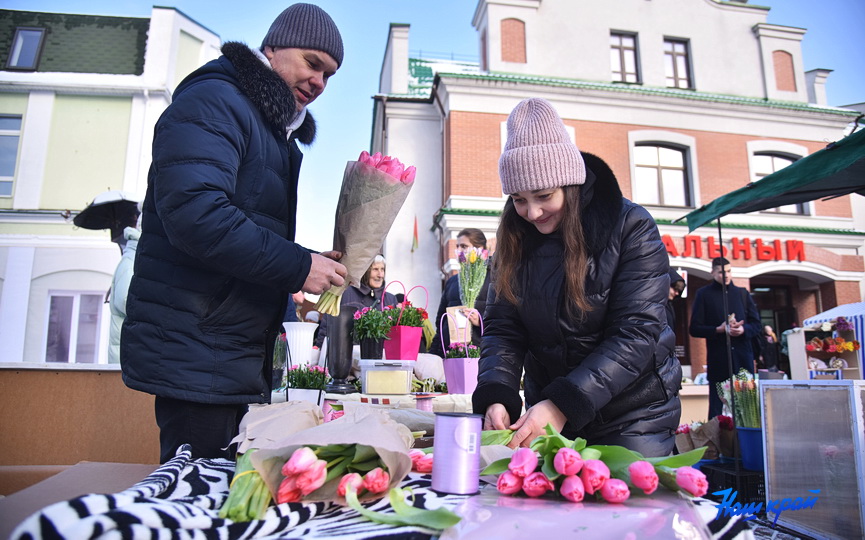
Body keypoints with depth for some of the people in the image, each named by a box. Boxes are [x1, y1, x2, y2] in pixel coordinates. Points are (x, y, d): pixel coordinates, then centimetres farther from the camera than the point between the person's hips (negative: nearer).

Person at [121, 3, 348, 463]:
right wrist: (298, 266, -19)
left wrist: (313, 263, 7)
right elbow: (194, 212, -26)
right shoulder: (214, 102, -9)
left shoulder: (274, 130, 21)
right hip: (195, 353, -10)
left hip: (240, 358, 10)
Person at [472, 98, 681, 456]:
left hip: (634, 416, -3)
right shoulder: (515, 238, -2)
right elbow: (502, 328, -5)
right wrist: (496, 396, -24)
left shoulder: (631, 228, -14)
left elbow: (636, 333, -21)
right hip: (549, 412, 4)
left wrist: (563, 405, -30)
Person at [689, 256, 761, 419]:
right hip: (718, 360, -3)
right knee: (717, 406, 0)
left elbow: (756, 324, 13)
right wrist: (719, 329, -15)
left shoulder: (742, 293, 14)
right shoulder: (704, 294, 4)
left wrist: (743, 329, -9)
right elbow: (694, 329, 0)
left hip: (743, 357, 3)